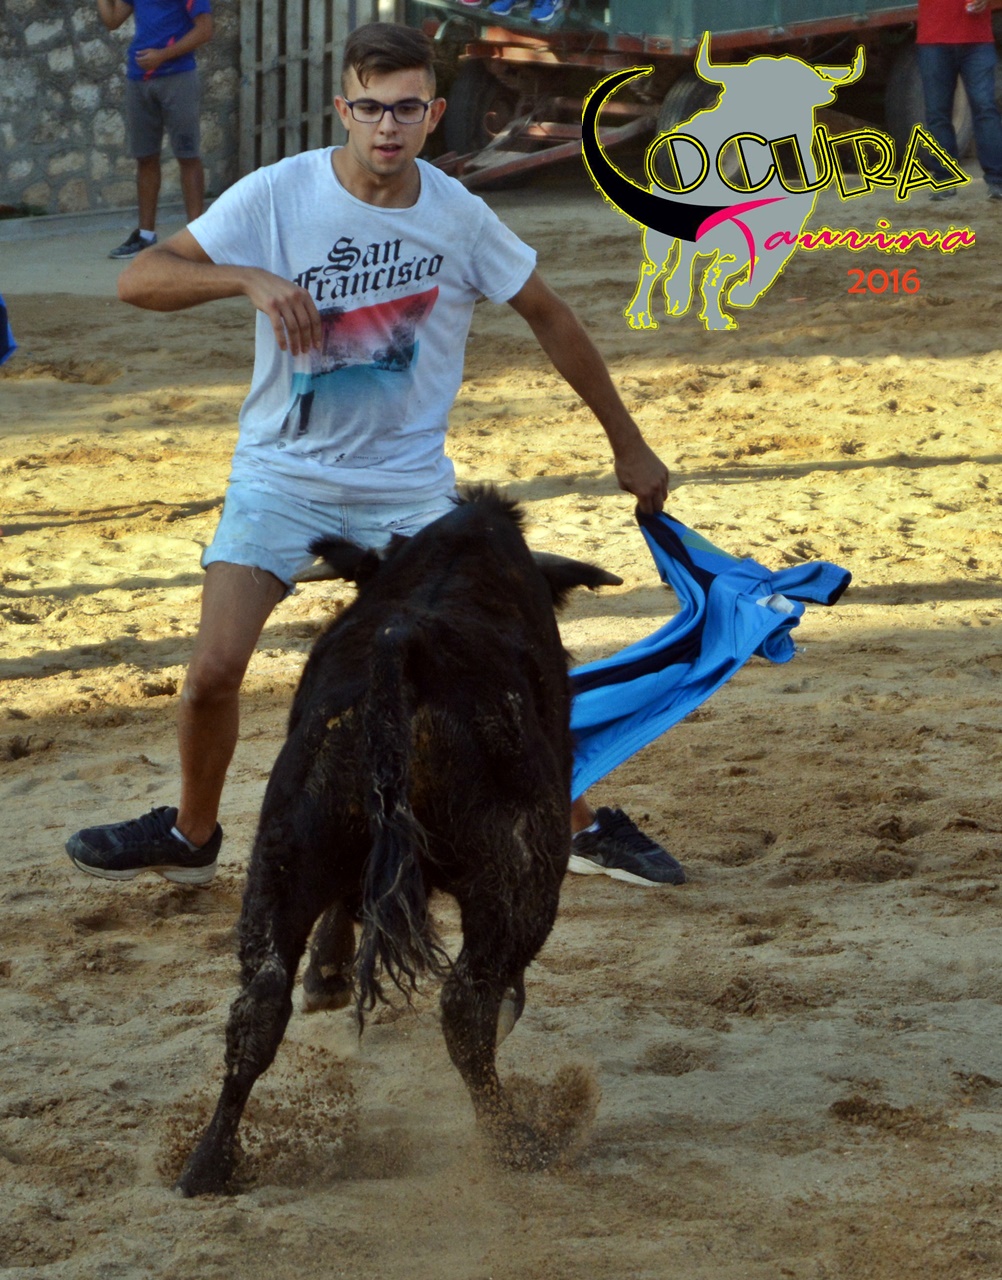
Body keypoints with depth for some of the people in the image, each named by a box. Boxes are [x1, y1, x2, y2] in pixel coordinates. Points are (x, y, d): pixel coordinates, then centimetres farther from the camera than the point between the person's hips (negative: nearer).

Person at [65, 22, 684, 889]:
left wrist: (629, 446, 10)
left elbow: (550, 318, 6)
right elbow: (139, 279, -19)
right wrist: (250, 278, -37)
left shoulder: (458, 216, -9)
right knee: (216, 667, -11)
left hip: (411, 482, 1)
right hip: (282, 471, -1)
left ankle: (584, 826, 19)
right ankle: (191, 836, 16)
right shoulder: (278, 195, -14)